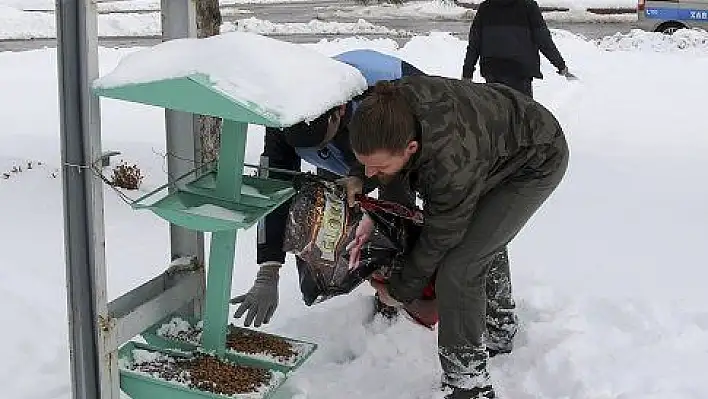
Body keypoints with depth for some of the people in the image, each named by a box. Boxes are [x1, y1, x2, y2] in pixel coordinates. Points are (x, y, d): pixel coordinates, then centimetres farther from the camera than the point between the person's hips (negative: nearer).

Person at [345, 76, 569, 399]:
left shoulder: (452, 168, -44)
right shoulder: (392, 102, -27)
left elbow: (438, 239, -25)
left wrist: (399, 292, -11)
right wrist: (356, 179, -10)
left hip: (537, 164, -8)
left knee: (457, 269, -19)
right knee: (485, 240, 27)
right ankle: (499, 332, 51)